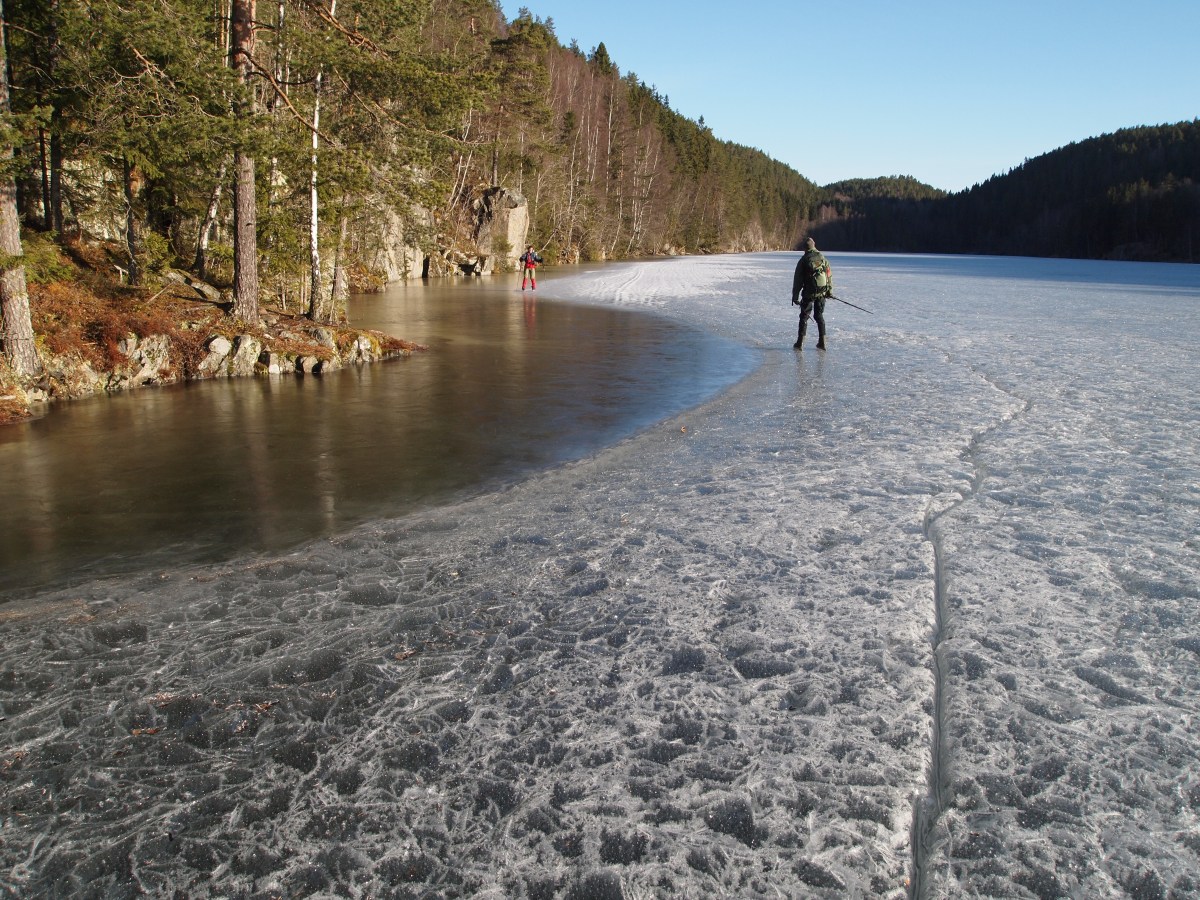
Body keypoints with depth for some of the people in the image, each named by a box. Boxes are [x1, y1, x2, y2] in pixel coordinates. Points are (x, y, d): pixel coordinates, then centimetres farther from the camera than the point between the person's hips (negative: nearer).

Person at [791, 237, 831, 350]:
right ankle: (822, 342, 12)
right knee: (819, 315, 15)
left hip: (809, 293, -3)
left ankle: (800, 342, 3)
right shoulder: (823, 258, 5)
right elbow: (829, 275, 8)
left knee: (804, 316, 6)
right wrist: (830, 290, 18)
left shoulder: (803, 260, -4)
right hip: (822, 293, 3)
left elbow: (798, 279, -4)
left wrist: (795, 296, 0)